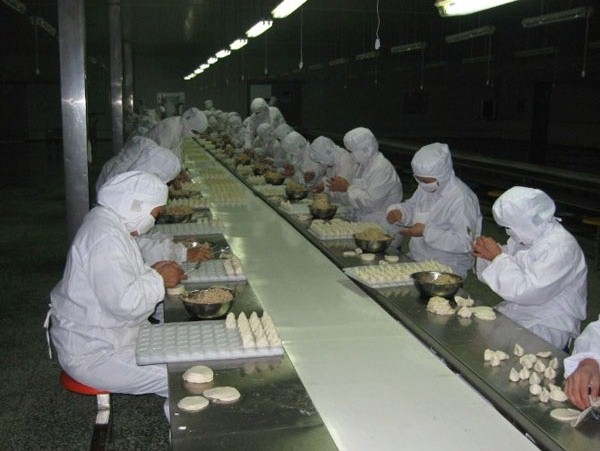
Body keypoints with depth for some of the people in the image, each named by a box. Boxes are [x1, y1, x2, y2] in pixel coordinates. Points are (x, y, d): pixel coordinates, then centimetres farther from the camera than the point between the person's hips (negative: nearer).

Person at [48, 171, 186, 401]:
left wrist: (152, 271, 4)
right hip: (92, 354, -11)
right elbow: (123, 302, -30)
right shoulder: (106, 237, -26)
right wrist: (158, 279, -16)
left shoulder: (106, 221, 6)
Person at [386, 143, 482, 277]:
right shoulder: (426, 187, 6)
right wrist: (398, 211, 1)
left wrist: (426, 232, -25)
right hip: (415, 260, 8)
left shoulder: (461, 199, -22)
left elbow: (464, 243, -25)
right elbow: (411, 206, 24)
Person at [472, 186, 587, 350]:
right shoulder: (526, 235, 3)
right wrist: (487, 255, -7)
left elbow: (524, 292, -29)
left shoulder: (561, 248, -22)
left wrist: (498, 257, -23)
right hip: (514, 312, 8)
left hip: (549, 327, -8)